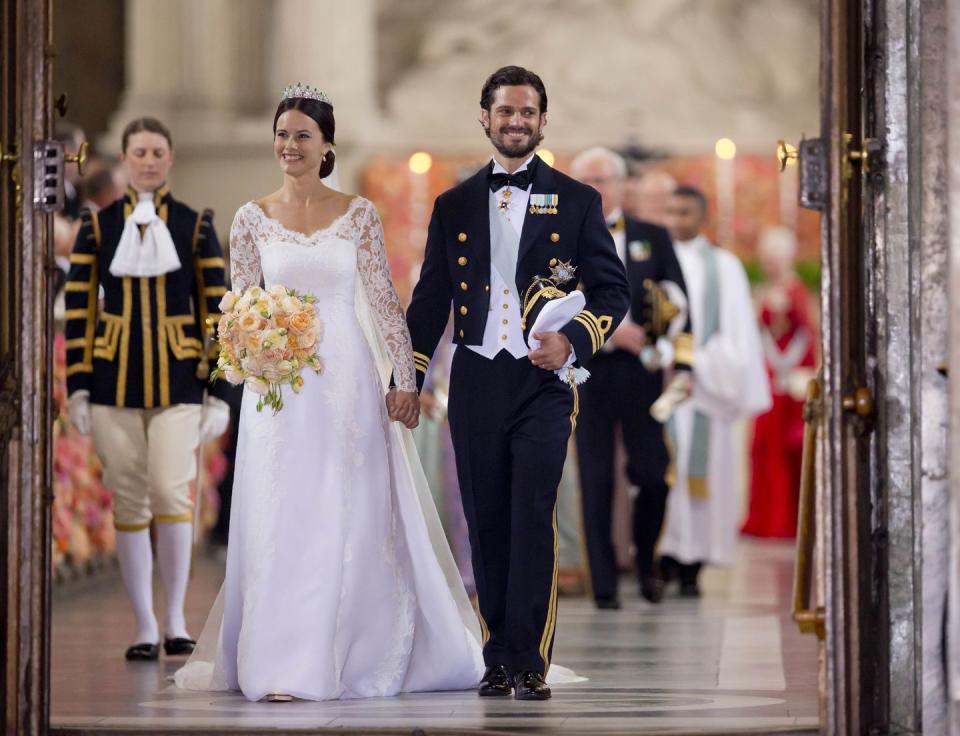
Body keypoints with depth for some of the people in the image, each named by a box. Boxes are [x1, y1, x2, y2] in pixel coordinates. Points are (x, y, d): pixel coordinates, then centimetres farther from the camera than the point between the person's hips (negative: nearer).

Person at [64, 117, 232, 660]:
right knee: (129, 501, 1)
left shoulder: (196, 226, 4)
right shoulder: (97, 226, 6)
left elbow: (216, 311, 4)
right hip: (115, 382, 1)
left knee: (171, 491, -15)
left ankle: (176, 615, 0)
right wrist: (78, 386, -2)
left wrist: (219, 391, -2)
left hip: (179, 382, -1)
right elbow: (79, 309, 5)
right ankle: (146, 627, 9)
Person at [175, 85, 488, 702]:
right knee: (280, 520, -2)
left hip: (347, 380, -1)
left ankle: (343, 654, 11)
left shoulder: (359, 214, 2)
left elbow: (385, 301, 1)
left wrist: (405, 380, -4)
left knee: (348, 520, 1)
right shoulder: (252, 218, 6)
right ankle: (283, 663, 3)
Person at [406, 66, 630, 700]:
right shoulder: (454, 206, 13)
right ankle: (498, 662, 11)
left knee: (534, 522, -11)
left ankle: (529, 663, -8)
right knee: (487, 528, 5)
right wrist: (406, 383, 9)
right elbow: (430, 300, 15)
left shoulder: (577, 201, 6)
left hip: (543, 382, -3)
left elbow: (614, 290, 5)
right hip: (475, 383, 3)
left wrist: (574, 337, -13)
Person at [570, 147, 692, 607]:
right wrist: (607, 331, -13)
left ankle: (646, 560, 24)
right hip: (588, 374, -1)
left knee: (654, 475, -1)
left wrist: (681, 364, -1)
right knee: (596, 482, 0)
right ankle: (603, 583, 6)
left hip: (641, 374, 1)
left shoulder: (653, 238, 11)